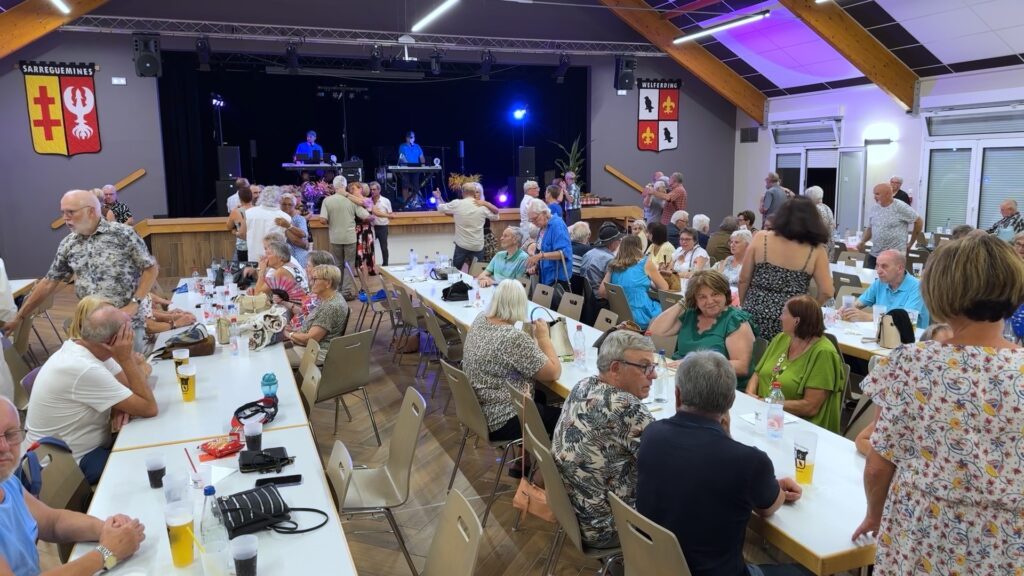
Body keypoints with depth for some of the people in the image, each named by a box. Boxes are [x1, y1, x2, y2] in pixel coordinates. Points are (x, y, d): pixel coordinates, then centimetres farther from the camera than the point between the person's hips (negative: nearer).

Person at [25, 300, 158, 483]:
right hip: (72, 465, -8)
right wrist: (126, 358, -25)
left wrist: (125, 406, -19)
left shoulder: (77, 347, -4)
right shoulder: (85, 370, -31)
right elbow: (149, 409, -26)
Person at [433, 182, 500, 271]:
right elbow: (496, 216, 11)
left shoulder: (456, 204, -7)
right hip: (478, 247, 1)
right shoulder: (483, 206, -4)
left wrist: (438, 197, 29)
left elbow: (440, 207, 10)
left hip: (461, 246, -1)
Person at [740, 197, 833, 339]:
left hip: (755, 316, 1)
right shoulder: (816, 251, -4)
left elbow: (744, 279, 1)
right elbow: (827, 292, -3)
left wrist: (743, 307, 14)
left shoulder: (761, 238, -2)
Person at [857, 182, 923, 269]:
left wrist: (910, 244, 3)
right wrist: (862, 242, -2)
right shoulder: (875, 208, 7)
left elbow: (919, 222, -2)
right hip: (874, 255, 6)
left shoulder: (901, 207, -10)